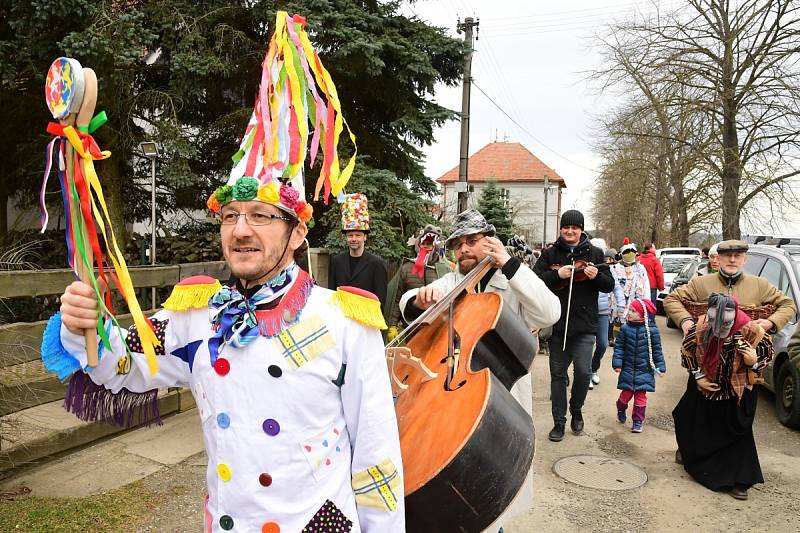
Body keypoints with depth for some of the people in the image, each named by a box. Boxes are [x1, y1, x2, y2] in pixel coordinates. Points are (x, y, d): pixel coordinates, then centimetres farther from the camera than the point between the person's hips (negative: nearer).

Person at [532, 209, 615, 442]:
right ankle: (559, 422, 20)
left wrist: (596, 276, -15)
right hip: (557, 324, 1)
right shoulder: (550, 254, 6)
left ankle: (576, 410, 22)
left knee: (583, 371, -7)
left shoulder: (594, 253, 6)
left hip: (584, 326, -1)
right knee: (558, 374, 8)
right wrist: (557, 275, -19)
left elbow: (610, 286, 6)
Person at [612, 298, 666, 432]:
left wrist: (661, 367, 1)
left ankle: (638, 421, 18)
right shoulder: (625, 329, -4)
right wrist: (617, 363, -7)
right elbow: (619, 347, 0)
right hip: (628, 369, 1)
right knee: (626, 394, 5)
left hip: (644, 370, -1)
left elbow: (657, 350, 1)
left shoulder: (651, 330, -7)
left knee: (641, 396, 4)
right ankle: (621, 411, 35)